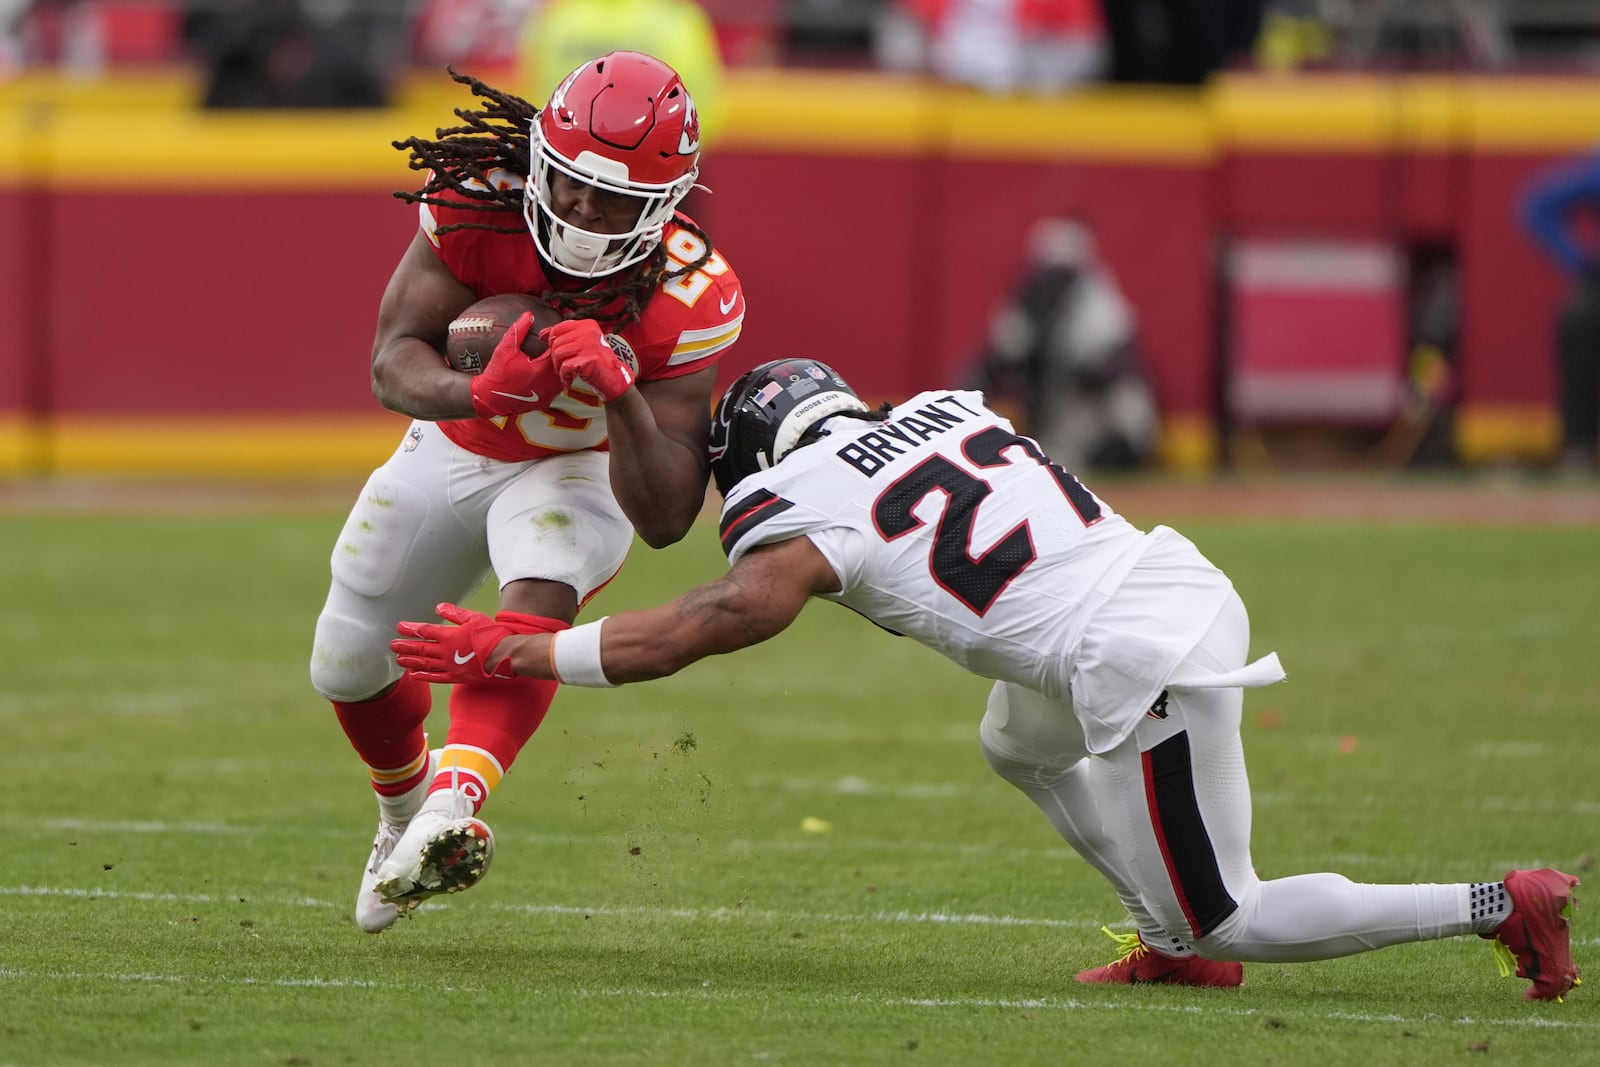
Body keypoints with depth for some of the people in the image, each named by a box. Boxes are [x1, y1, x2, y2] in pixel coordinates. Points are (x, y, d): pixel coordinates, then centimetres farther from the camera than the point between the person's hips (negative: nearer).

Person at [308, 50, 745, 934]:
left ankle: (453, 804, -51)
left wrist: (621, 393, -51)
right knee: (347, 665, 14)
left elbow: (666, 519, -34)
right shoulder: (480, 199, -30)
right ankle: (406, 812, 46)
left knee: (539, 595, -37)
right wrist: (475, 392, -53)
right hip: (452, 447, 3)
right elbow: (393, 363, -31)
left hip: (580, 468, -3)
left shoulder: (688, 297, -33)